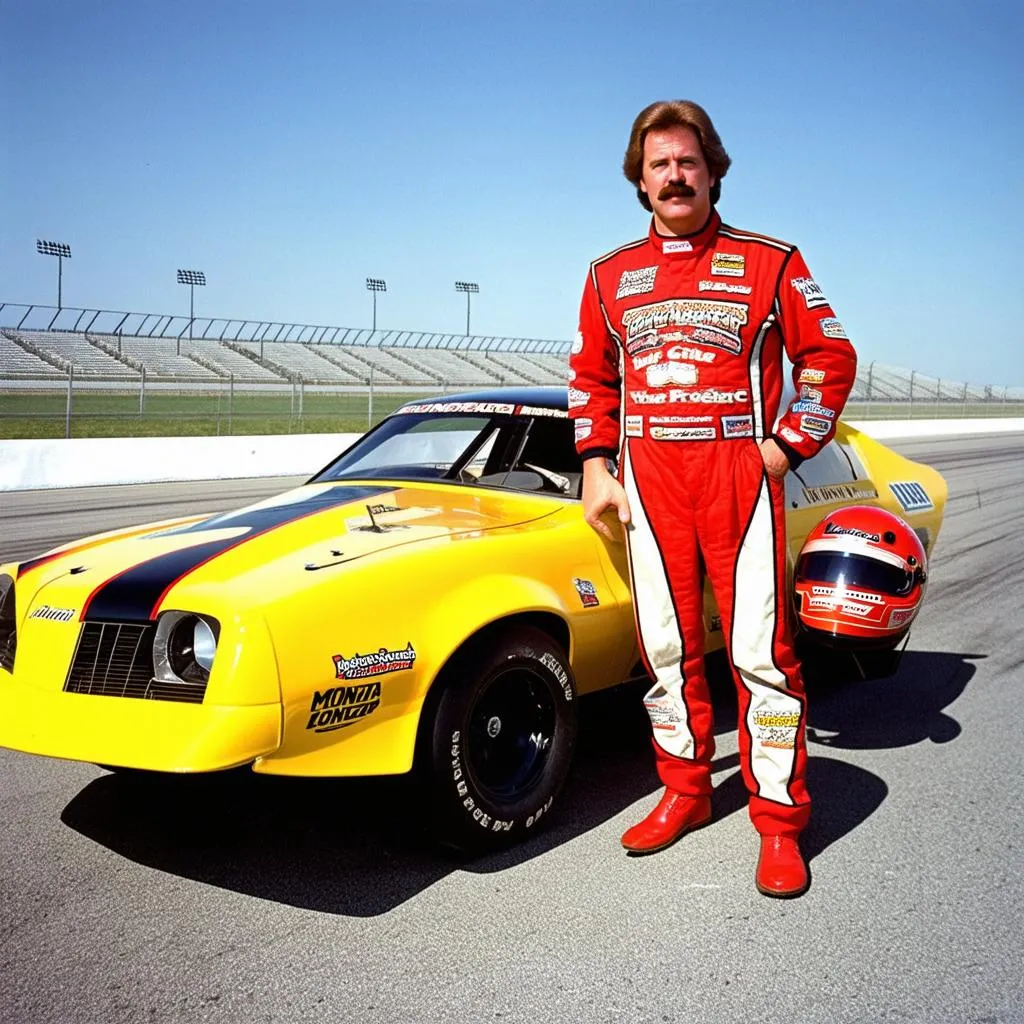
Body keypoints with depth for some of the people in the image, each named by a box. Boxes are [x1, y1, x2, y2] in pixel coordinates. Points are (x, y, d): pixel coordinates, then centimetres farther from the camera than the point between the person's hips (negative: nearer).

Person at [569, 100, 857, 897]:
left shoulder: (770, 263, 3)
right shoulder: (611, 276, 13)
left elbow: (831, 359, 4)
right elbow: (591, 379, 18)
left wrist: (786, 448, -5)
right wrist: (596, 466, 8)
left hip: (740, 473, -3)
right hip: (648, 479, 4)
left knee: (760, 650, -4)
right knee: (668, 649, 9)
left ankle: (780, 821, 7)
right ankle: (686, 793, 24)